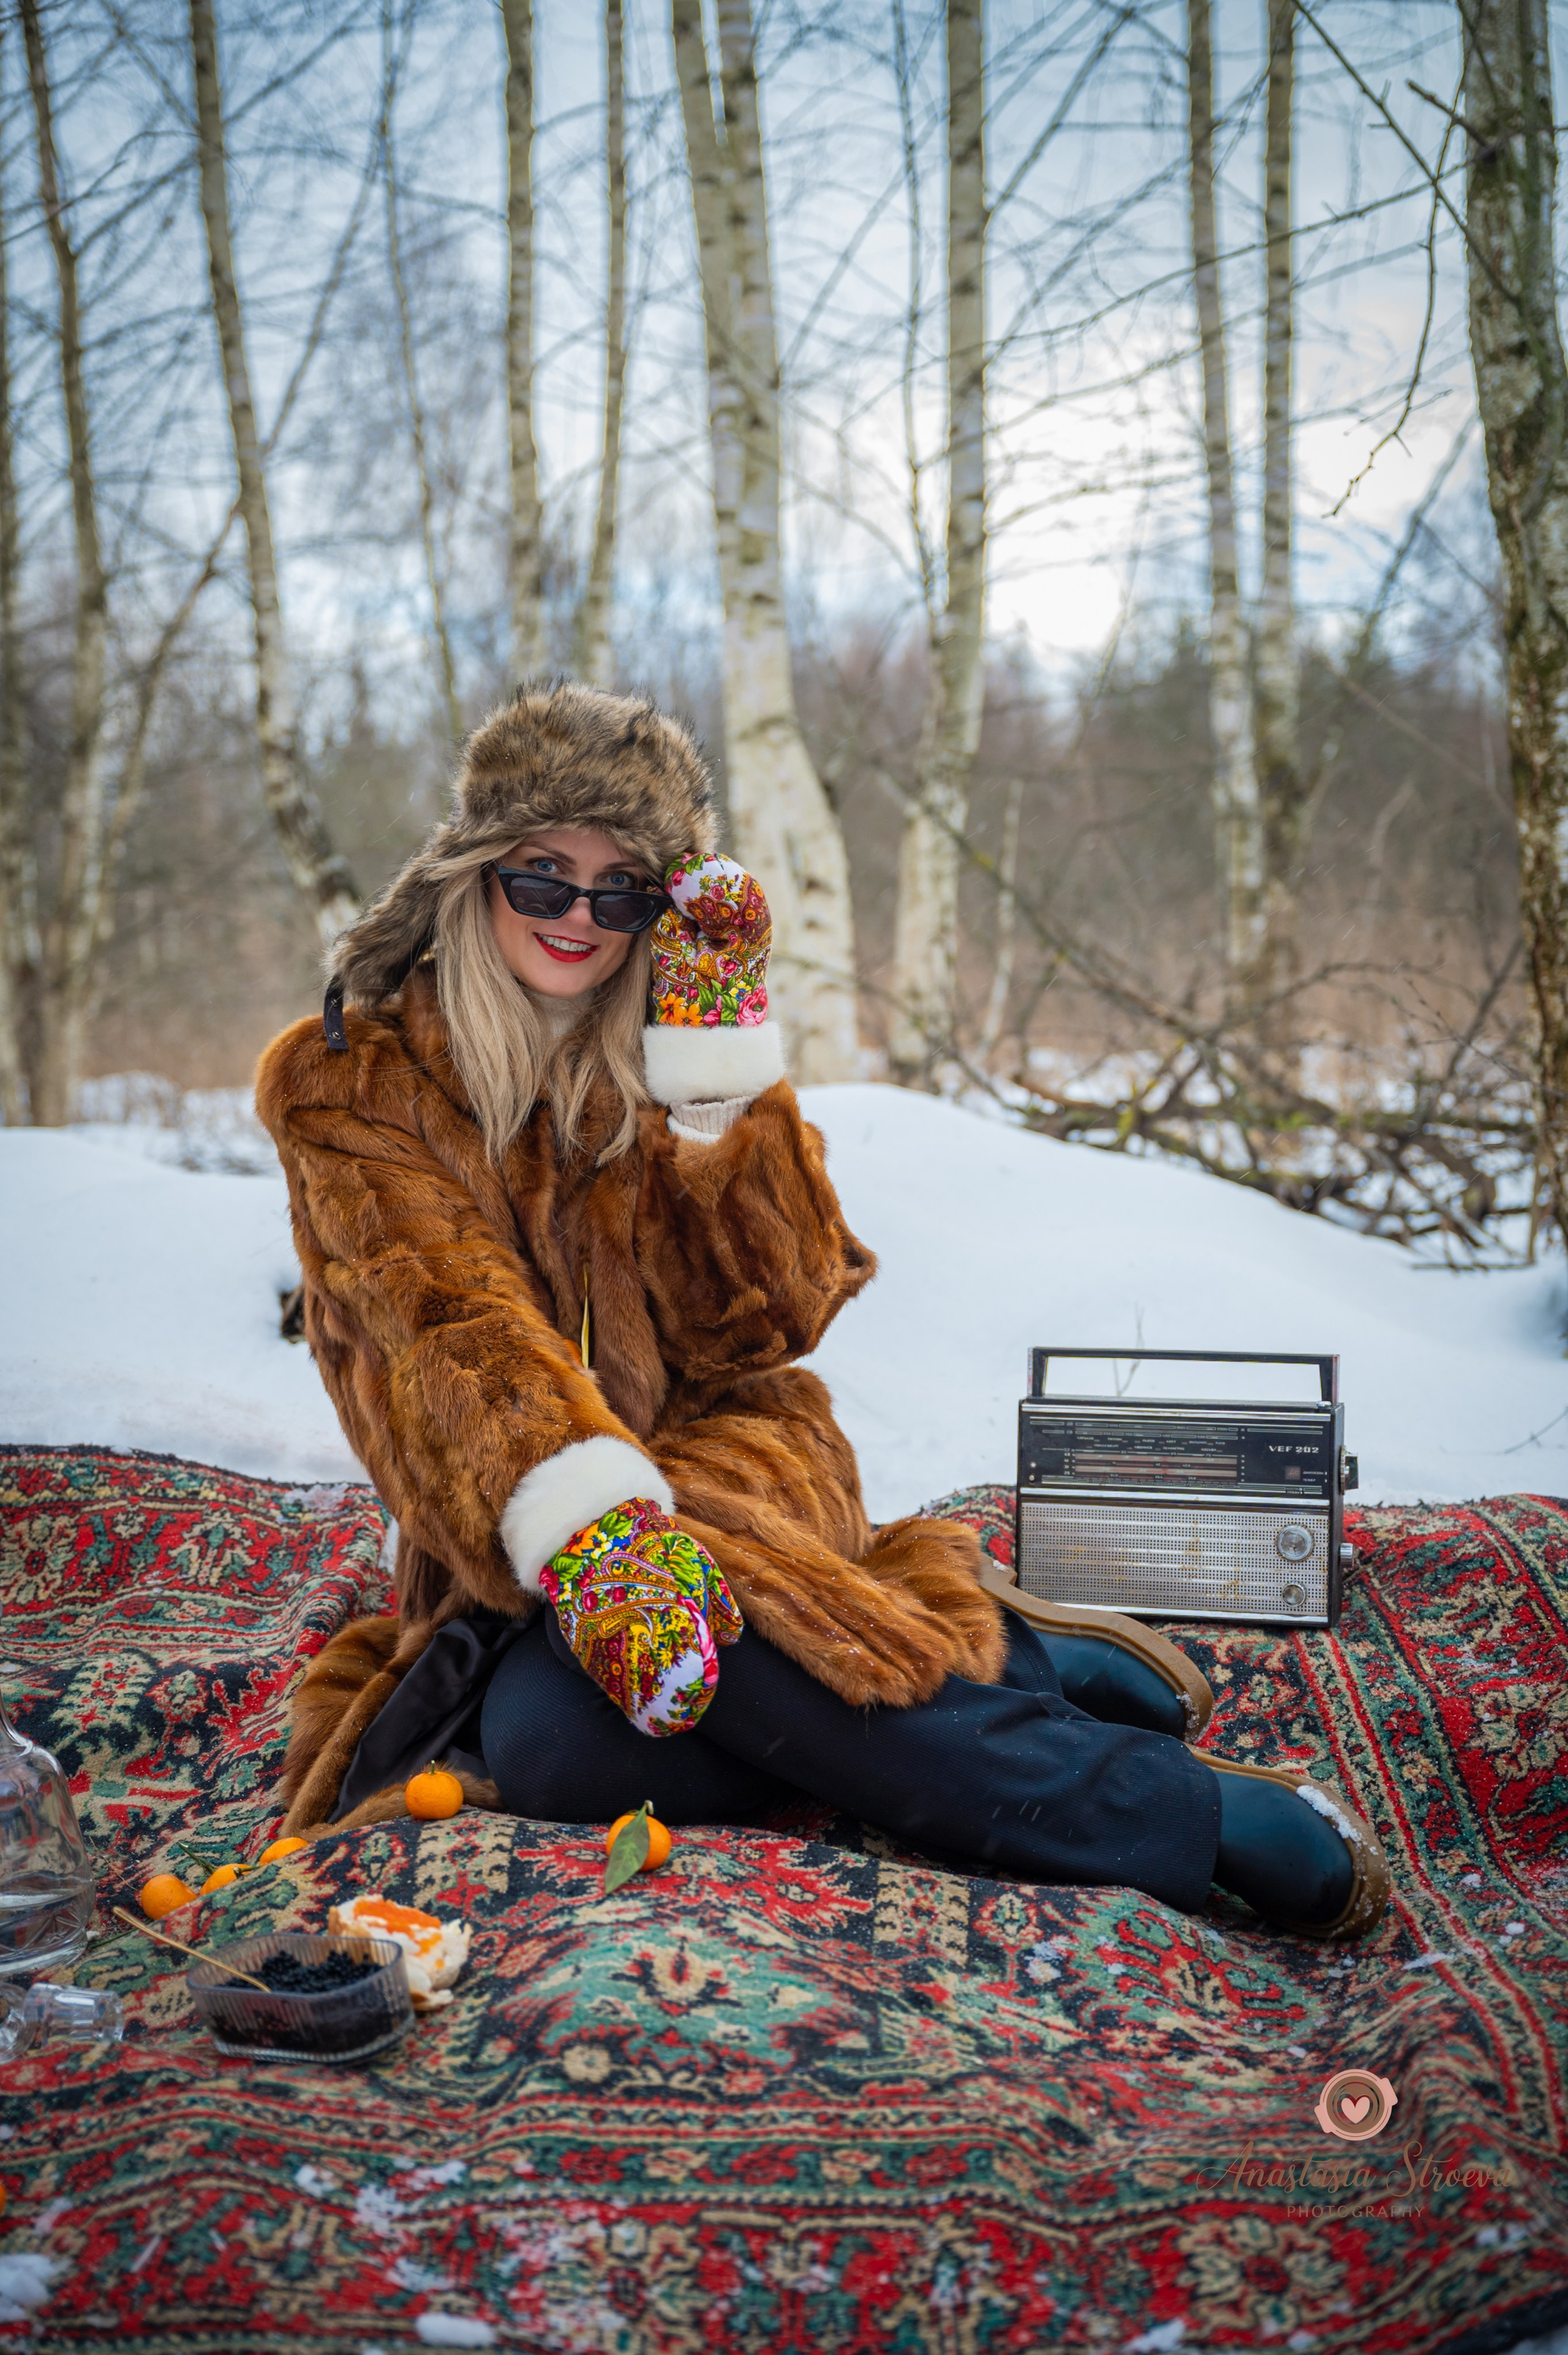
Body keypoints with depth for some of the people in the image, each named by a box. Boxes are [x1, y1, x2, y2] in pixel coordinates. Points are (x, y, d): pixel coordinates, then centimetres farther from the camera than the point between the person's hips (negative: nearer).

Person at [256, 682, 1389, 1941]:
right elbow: (450, 1323, -17)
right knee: (547, 1743, -33)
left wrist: (718, 1062, -11)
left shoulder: (678, 1047, 7)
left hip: (725, 1461, 0)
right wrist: (585, 1520, -34)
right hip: (500, 1545, 0)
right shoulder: (356, 1084, 0)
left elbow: (771, 1320, -4)